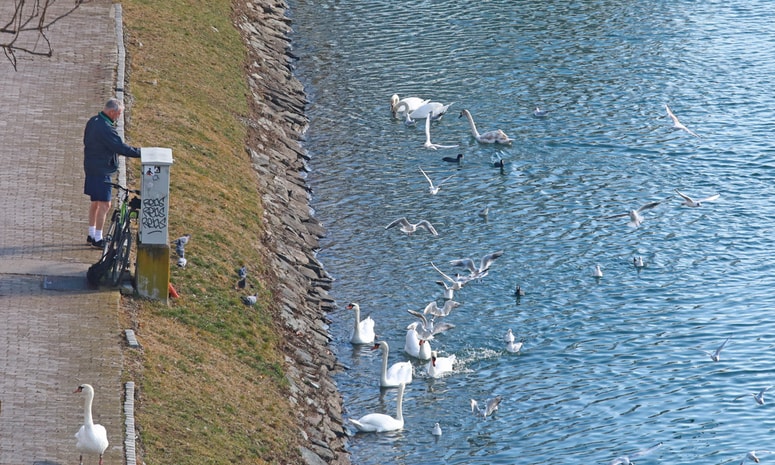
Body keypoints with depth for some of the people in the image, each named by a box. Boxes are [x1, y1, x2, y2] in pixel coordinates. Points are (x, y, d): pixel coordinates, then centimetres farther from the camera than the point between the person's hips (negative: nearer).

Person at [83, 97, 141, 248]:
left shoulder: (93, 121, 7)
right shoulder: (105, 128, -24)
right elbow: (120, 147, -25)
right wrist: (139, 153, -20)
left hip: (91, 167, 10)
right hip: (101, 171, -10)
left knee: (95, 202, 20)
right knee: (104, 204, -5)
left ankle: (91, 235, 28)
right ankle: (97, 238, -1)